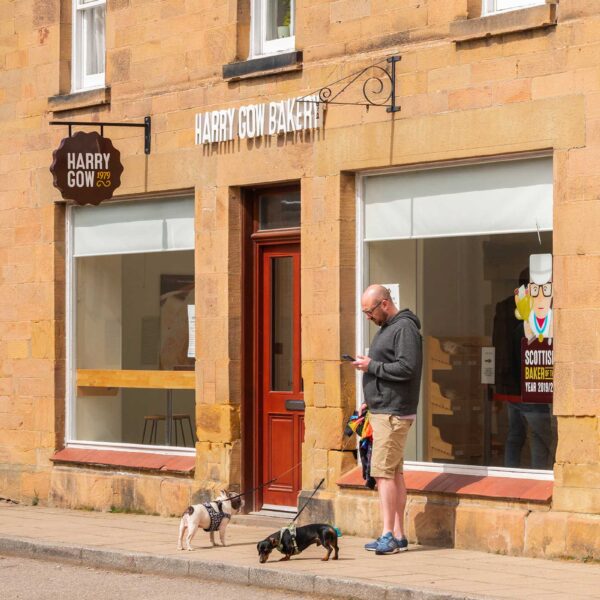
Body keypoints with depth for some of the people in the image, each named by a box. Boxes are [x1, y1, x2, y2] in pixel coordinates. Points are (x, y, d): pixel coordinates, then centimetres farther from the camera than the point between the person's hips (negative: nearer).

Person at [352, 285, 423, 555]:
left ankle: (388, 536, -14)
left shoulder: (404, 328, -12)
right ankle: (398, 535, 13)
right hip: (382, 411, 10)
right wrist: (370, 402, 17)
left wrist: (371, 366, -15)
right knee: (394, 472, 10)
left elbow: (406, 368, -23)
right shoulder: (386, 328, 20)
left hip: (393, 413, -10)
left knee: (383, 472, -13)